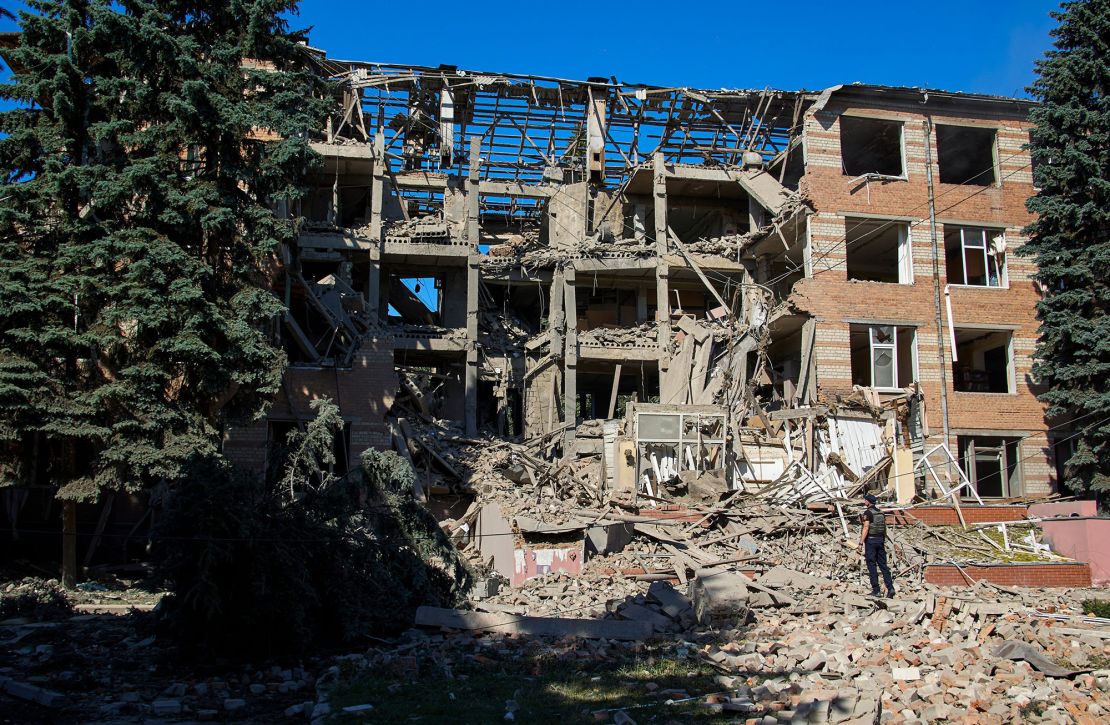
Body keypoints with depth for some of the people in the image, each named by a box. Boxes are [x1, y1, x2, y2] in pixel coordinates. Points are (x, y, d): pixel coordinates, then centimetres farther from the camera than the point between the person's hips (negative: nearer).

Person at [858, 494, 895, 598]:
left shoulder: (868, 513, -10)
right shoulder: (881, 513, 12)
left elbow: (866, 528, -17)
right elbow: (884, 528, 16)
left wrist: (861, 543, -16)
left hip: (870, 540, -6)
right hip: (880, 540, 7)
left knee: (872, 566, -2)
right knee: (883, 565, 8)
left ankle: (876, 590, -2)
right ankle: (890, 588, -1)